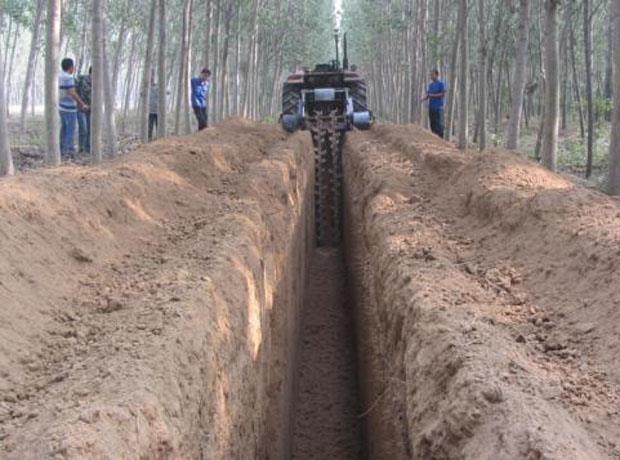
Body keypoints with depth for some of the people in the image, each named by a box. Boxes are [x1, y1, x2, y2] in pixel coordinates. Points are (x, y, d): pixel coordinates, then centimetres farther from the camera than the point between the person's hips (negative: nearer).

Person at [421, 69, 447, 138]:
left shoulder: (441, 84, -3)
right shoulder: (430, 85, 17)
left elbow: (443, 94, -10)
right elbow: (428, 95, 19)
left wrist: (433, 95, -16)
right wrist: (424, 99, -2)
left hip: (438, 107, -7)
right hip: (431, 107, 7)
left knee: (439, 123, -10)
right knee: (432, 123, 6)